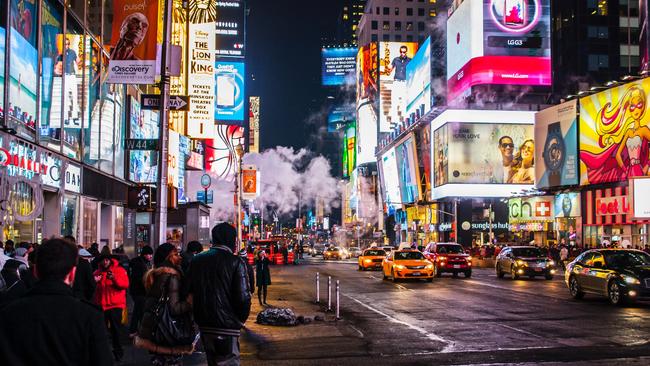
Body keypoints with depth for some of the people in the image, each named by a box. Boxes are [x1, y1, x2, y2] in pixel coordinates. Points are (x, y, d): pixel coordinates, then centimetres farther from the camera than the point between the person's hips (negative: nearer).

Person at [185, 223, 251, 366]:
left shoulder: (197, 260, 5)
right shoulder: (236, 262, -12)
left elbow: (188, 291, 7)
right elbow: (243, 297, -17)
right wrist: (241, 319, 1)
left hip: (204, 325, 6)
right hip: (227, 327, -6)